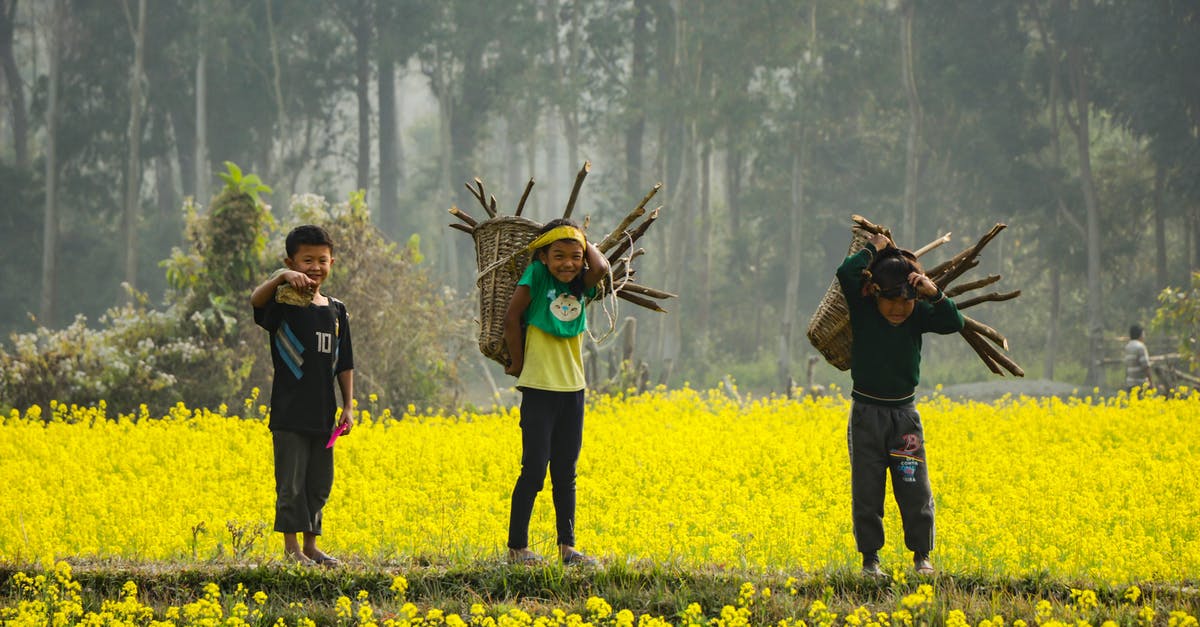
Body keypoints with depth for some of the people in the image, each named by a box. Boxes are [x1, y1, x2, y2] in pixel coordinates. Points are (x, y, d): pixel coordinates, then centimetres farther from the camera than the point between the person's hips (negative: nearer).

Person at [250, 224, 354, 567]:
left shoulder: (336, 310, 10)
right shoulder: (285, 303, -6)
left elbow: (345, 363, 14)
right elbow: (256, 300, -30)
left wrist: (348, 406, 9)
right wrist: (282, 277, -45)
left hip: (322, 413, 6)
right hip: (290, 412, -6)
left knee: (319, 483, 11)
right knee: (291, 483, -3)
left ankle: (311, 545, 20)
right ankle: (292, 547, 3)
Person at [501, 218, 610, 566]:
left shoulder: (582, 284, 5)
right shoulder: (536, 276, -7)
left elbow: (601, 268, -17)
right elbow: (511, 318, -8)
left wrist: (585, 243, -1)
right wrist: (518, 363, -5)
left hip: (572, 390, 5)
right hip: (538, 389, -5)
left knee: (565, 474, 10)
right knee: (534, 471, -5)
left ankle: (567, 546, 15)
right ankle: (517, 548, 2)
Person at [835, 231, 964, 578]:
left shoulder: (918, 314, -4)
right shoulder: (863, 309, -9)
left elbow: (954, 323, -17)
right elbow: (846, 273, -24)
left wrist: (935, 294, -30)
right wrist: (873, 248, -12)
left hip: (904, 412, 2)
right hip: (866, 412, -1)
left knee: (915, 488, 4)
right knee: (867, 488, 3)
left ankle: (922, 556, 17)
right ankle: (870, 559, 13)